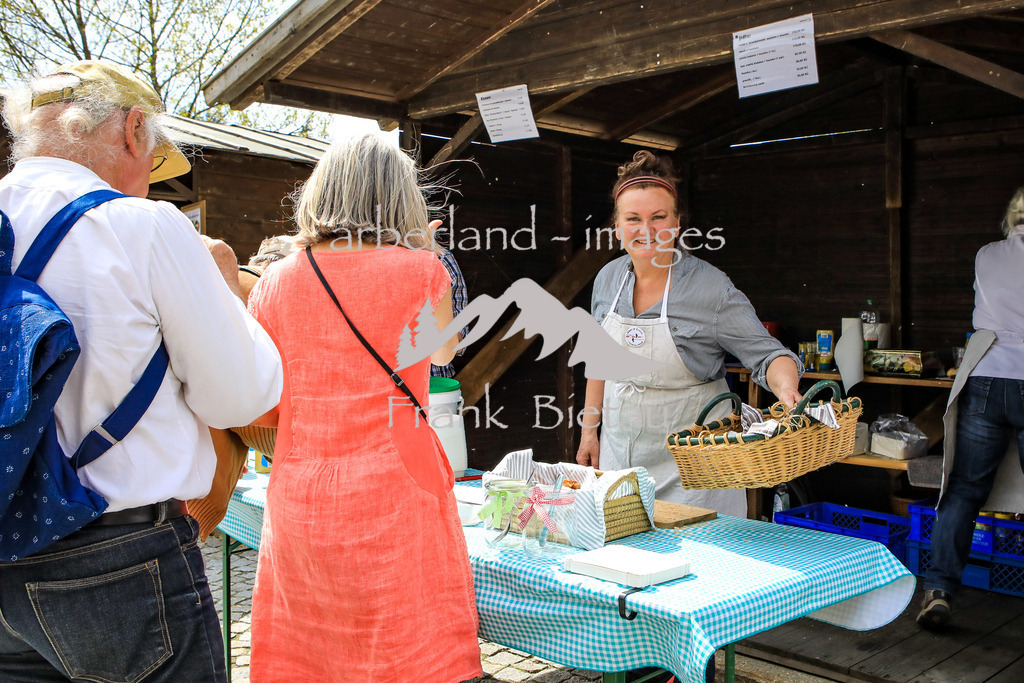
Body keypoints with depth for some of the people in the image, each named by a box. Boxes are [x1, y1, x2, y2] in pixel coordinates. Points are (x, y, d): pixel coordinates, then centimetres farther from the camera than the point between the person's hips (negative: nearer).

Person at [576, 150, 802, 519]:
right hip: (620, 452, 5)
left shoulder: (711, 288, -15)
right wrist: (589, 429, 14)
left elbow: (766, 354, -13)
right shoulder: (608, 278, 1)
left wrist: (787, 391, -34)